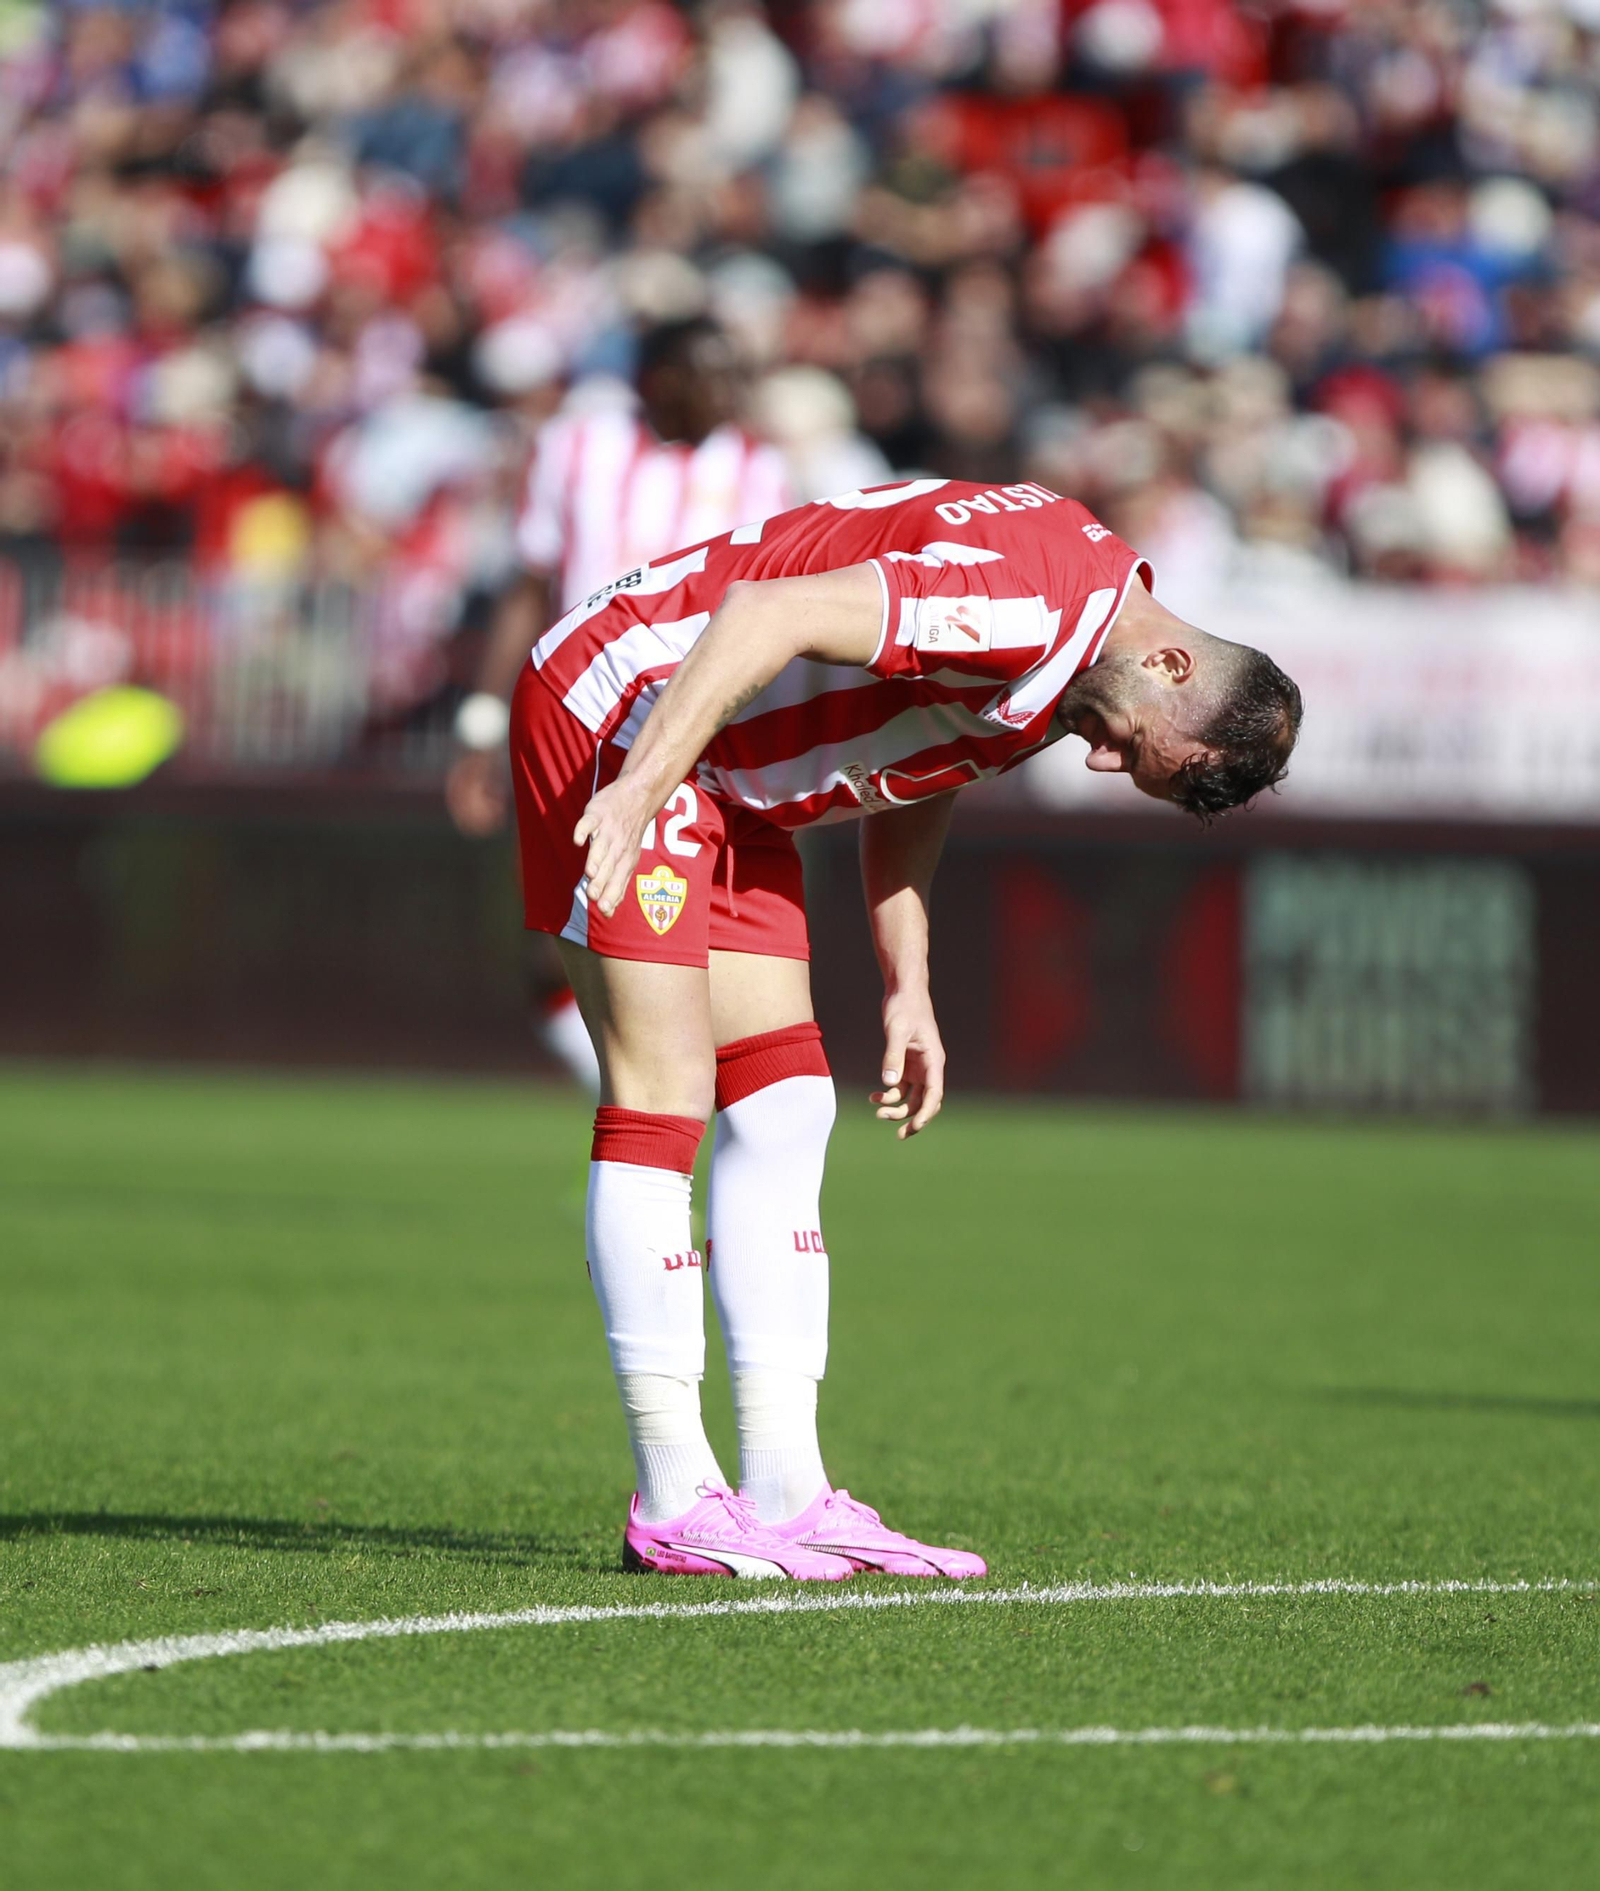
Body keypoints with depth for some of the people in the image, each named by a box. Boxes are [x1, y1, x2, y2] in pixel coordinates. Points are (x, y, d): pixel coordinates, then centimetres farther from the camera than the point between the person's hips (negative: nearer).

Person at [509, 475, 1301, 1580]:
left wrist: (908, 991, 14)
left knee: (782, 1105, 5)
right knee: (664, 1096, -11)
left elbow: (910, 782, 19)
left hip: (724, 786, 10)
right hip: (618, 712, -10)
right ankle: (675, 1505, -10)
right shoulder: (1048, 597, -26)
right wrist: (638, 789, -34)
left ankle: (785, 1494, 4)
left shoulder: (1067, 667, 6)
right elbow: (765, 614, -31)